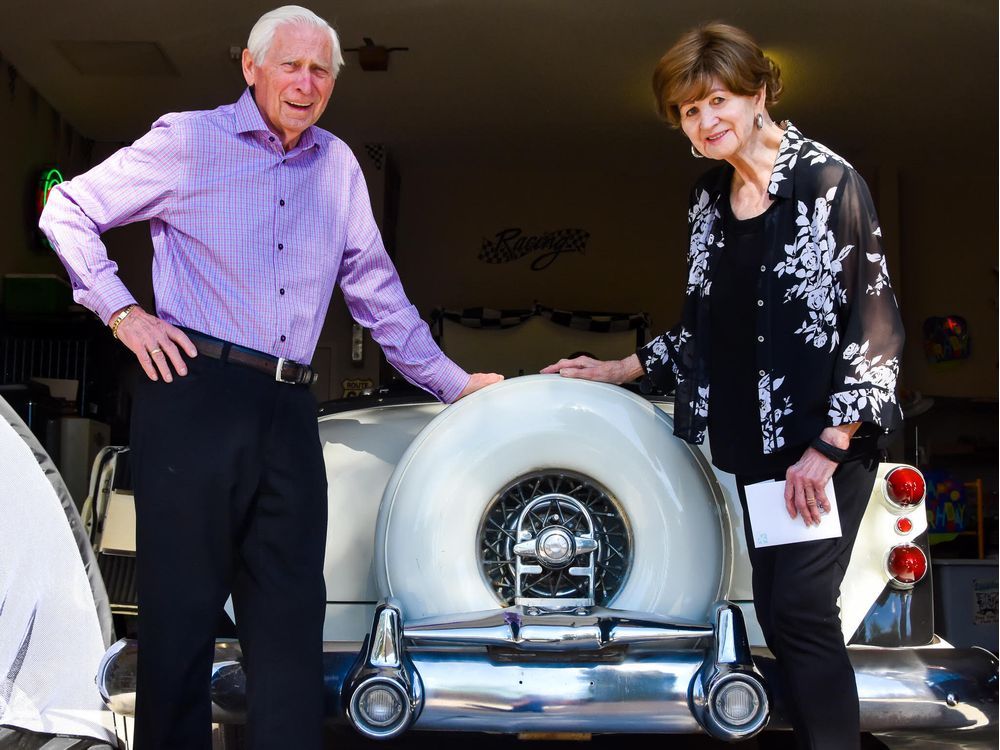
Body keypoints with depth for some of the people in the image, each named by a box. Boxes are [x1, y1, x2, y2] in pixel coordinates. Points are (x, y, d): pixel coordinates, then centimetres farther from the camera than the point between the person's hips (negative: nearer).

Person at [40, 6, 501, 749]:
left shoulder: (338, 166, 15)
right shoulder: (188, 141, 3)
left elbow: (378, 291, 21)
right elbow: (66, 211, 8)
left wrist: (454, 382, 21)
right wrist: (122, 312, -2)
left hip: (289, 414, 4)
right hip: (194, 397, -4)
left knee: (292, 623, 5)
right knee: (182, 612, 2)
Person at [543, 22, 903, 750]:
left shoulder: (828, 182, -11)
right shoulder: (710, 198, 9)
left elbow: (876, 322, -14)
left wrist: (828, 448, -18)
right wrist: (619, 371, 18)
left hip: (828, 440, -6)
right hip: (752, 439, 7)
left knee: (801, 606, -11)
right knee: (776, 609, 10)